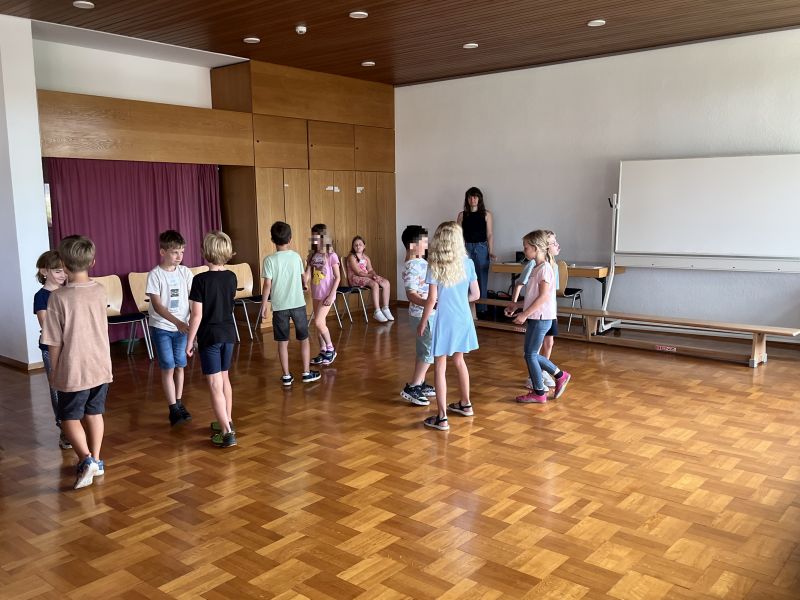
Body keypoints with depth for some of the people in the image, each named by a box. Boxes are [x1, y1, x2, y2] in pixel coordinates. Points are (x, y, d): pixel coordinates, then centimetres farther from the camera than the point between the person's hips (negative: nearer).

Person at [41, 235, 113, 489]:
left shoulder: (58, 297, -17)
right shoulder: (100, 291, -3)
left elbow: (55, 342, -12)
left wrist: (53, 372, 1)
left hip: (73, 370, -4)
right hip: (101, 366, 4)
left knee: (70, 417, 10)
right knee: (94, 413, 18)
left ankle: (86, 459, -6)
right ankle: (95, 460, 26)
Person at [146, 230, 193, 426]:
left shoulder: (185, 272, 0)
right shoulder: (155, 275, -11)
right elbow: (157, 305, -16)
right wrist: (177, 322, -27)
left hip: (182, 326, 3)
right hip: (161, 328, -3)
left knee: (180, 366, 10)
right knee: (168, 368, -3)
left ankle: (179, 404, 22)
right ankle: (173, 409, 3)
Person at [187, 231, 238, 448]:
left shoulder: (201, 280, -16)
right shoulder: (231, 277, 0)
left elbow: (197, 315, -16)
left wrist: (190, 341, -7)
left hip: (209, 336, -6)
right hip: (229, 333, 6)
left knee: (215, 385, -3)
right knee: (224, 378, 20)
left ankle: (227, 432, -4)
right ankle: (227, 421, 30)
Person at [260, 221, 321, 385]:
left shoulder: (270, 260, -9)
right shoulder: (296, 256, -1)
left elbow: (267, 285, -11)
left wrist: (263, 305, -2)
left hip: (279, 306, -1)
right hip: (298, 304, 2)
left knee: (283, 342, 8)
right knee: (304, 339, 13)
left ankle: (286, 376, 13)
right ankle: (307, 373, 17)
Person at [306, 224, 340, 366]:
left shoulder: (331, 255, -11)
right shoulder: (312, 255, 5)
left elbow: (337, 277, -10)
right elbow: (307, 275, -1)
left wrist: (331, 295, -15)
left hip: (327, 294, -6)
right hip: (315, 294, 6)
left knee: (318, 322, -13)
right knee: (320, 324, 10)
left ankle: (330, 349, 4)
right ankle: (323, 352, 21)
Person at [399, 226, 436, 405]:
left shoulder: (420, 261, 8)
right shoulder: (411, 267, -22)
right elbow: (411, 295, -30)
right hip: (422, 315, -10)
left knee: (425, 350, 16)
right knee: (429, 351, -6)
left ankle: (420, 384, 27)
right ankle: (411, 388, -1)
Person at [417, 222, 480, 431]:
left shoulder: (435, 265, -12)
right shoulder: (467, 263, -1)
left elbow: (432, 299, -13)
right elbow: (475, 295, 4)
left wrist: (422, 322, -2)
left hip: (444, 320, -5)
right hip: (463, 318, 5)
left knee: (440, 368, 2)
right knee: (459, 361, 23)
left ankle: (442, 418, 3)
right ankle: (465, 404, 37)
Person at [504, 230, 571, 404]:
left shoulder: (545, 268, -15)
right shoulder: (536, 268, 13)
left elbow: (543, 297, -21)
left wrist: (524, 314, -21)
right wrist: (517, 305, 16)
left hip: (540, 318, -9)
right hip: (534, 318, 9)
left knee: (530, 354, -1)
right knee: (531, 354, 13)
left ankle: (539, 393, 10)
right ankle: (560, 376, 23)